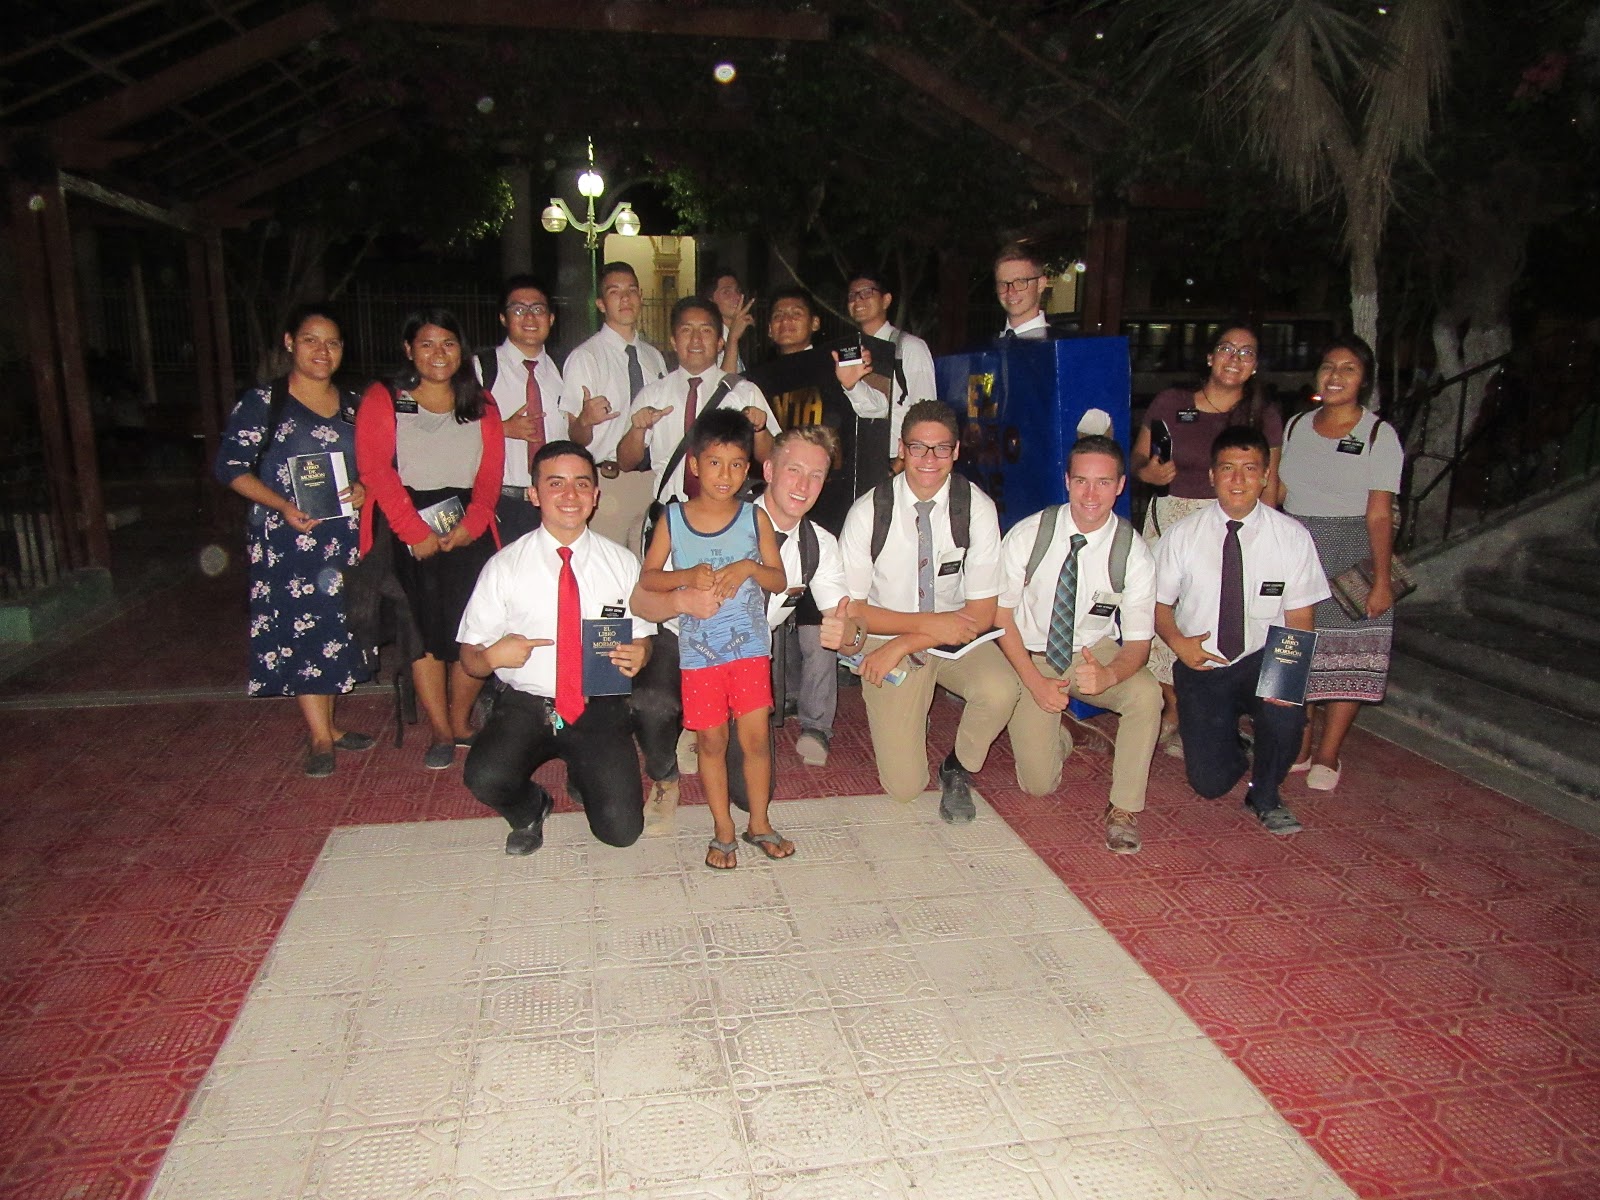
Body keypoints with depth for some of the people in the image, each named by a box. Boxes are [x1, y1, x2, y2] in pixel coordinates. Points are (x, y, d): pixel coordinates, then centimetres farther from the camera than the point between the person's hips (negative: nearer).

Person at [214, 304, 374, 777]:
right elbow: (230, 466, -6)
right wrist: (283, 505, -18)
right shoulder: (261, 402, -3)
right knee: (300, 628, -5)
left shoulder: (353, 406, 11)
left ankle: (324, 724, 20)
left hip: (342, 537, 4)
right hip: (284, 538, -4)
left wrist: (362, 488, -6)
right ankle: (321, 737, 2)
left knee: (331, 627, 8)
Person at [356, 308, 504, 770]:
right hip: (404, 530, -2)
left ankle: (461, 721, 10)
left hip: (468, 530, 2)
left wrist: (468, 528, -12)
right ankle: (440, 733, 6)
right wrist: (417, 534, -14)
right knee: (423, 627, -4)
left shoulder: (481, 407, 14)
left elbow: (490, 475, 5)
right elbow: (376, 471, -6)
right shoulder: (382, 400, 5)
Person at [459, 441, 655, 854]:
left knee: (621, 828, -13)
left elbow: (642, 639, 12)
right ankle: (531, 810, 9)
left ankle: (583, 778, 24)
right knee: (485, 778, -30)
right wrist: (492, 656, -21)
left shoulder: (622, 564, 4)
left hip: (598, 708, 1)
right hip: (525, 706, -1)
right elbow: (469, 658, 2)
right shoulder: (505, 566, -2)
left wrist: (639, 656, -12)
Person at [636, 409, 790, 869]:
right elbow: (646, 578, 1)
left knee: (754, 736, 0)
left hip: (750, 646, 0)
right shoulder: (673, 519, 0)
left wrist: (749, 568, -17)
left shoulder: (755, 518, 1)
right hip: (698, 650, 0)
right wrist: (688, 576, -16)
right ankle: (723, 829, 21)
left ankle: (759, 823, 20)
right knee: (712, 741, 7)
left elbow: (779, 579, 2)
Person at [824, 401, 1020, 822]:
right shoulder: (869, 511, -14)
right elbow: (852, 609, -10)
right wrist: (930, 623, -22)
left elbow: (982, 613, -12)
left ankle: (958, 769, -1)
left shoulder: (977, 508, -12)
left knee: (1000, 690, -33)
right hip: (889, 643, -1)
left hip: (956, 637, 1)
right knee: (904, 786, -9)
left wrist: (901, 645, -20)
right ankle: (904, 717, 26)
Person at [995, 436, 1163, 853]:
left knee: (1146, 692, -32)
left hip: (1096, 654, 1)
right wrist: (1036, 682, -18)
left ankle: (1124, 809, -13)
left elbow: (1137, 643, -12)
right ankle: (1056, 737, 27)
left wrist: (1108, 675, -36)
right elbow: (1001, 614, -8)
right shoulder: (1027, 536, -17)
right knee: (1038, 784, -11)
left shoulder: (1135, 555, -16)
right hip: (1031, 658, 0)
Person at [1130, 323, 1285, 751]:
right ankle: (1171, 710, 17)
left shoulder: (1264, 417, 7)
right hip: (1169, 519, 1)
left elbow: (1267, 489, 7)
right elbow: (1138, 457, 12)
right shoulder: (1170, 403, 6)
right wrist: (1147, 471, -11)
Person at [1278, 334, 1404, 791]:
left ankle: (1327, 756, 13)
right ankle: (1298, 748, 20)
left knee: (1346, 657, 1)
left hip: (1351, 555, -3)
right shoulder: (1296, 427, 9)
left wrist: (1381, 579, -12)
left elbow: (1379, 515, -7)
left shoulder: (1379, 435, -3)